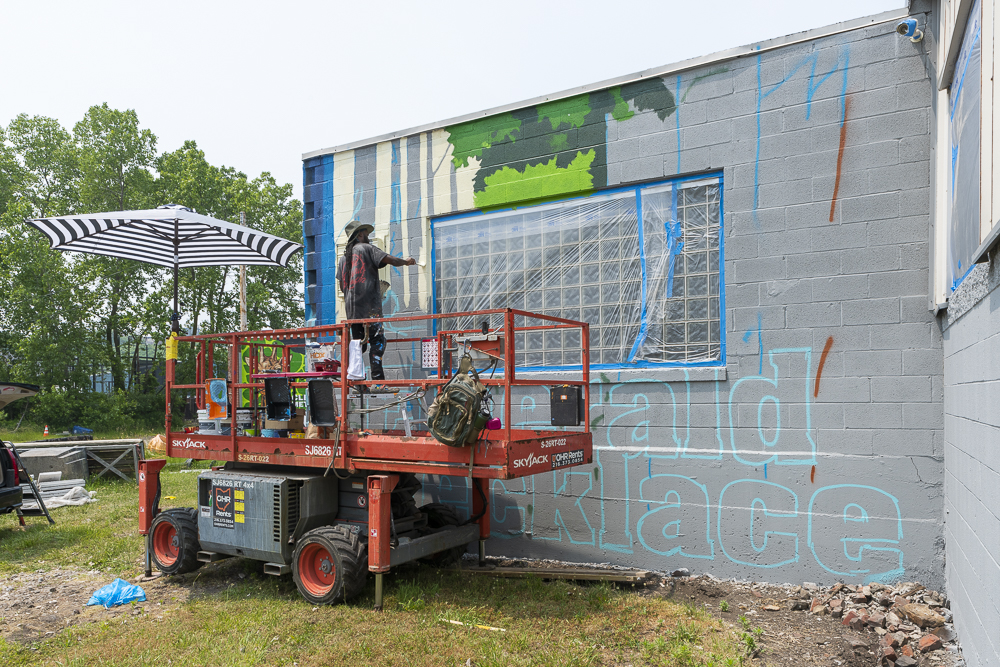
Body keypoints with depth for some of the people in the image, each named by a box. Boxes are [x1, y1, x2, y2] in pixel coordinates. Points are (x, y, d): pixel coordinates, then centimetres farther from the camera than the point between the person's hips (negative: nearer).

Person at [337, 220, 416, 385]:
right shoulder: (366, 248, 1)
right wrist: (406, 262, 7)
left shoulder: (344, 257, 19)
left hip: (351, 307, 7)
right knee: (377, 341, -8)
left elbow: (342, 286, 18)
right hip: (368, 305, -7)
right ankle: (377, 379, -17)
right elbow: (389, 259, -10)